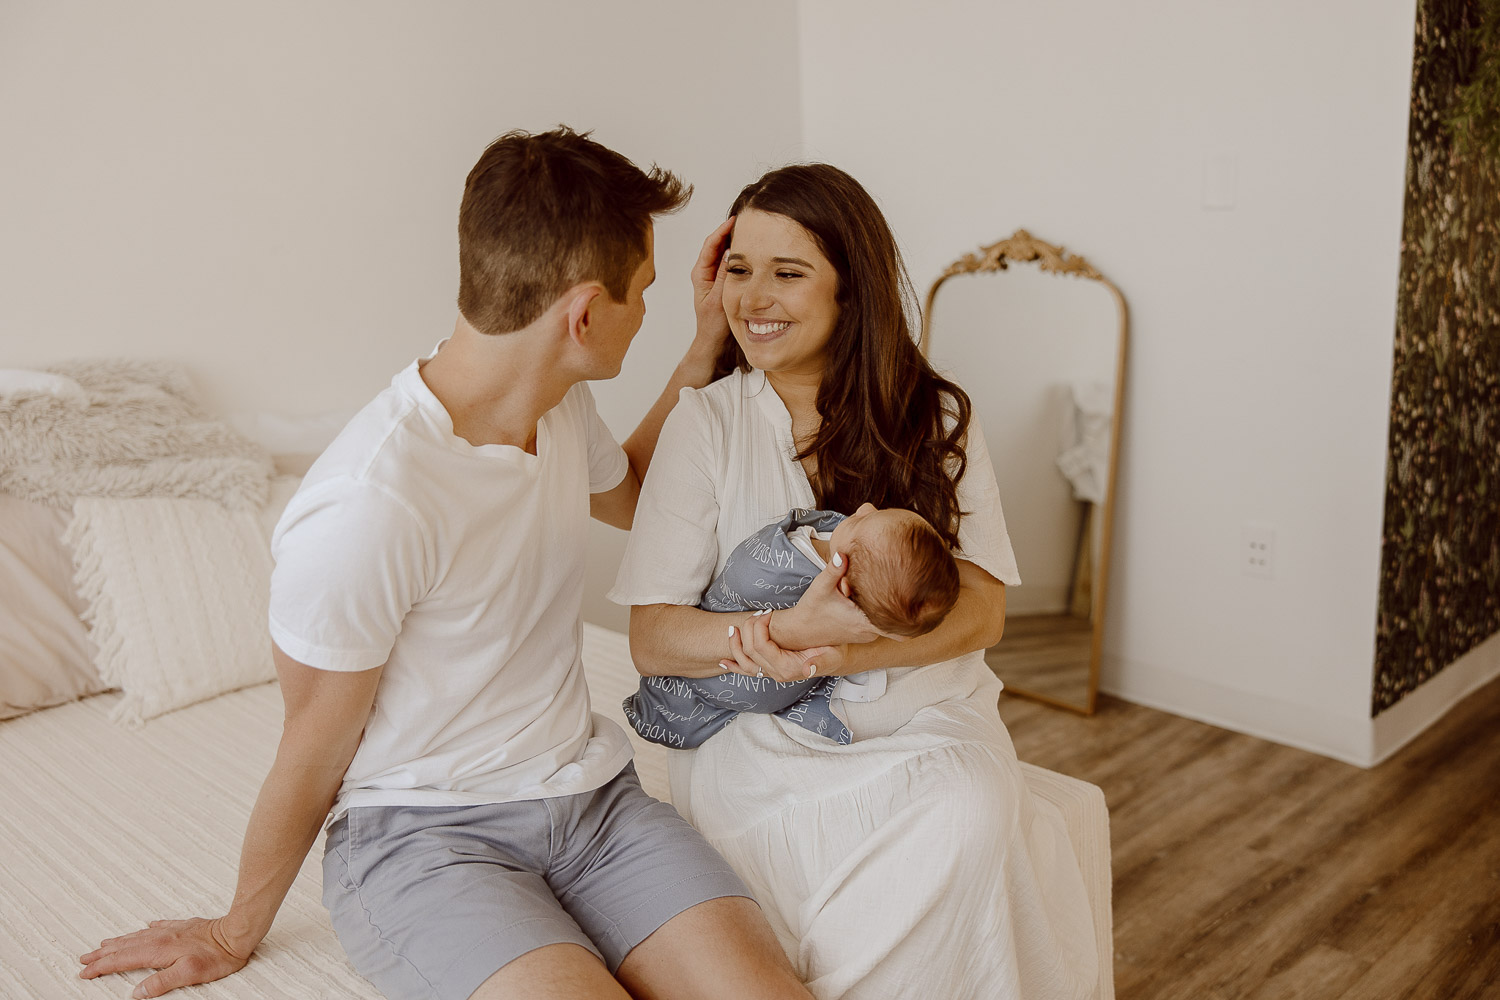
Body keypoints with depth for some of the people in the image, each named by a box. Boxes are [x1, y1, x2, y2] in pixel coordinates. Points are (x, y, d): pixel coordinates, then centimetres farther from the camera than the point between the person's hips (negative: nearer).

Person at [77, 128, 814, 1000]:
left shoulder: (562, 407, 1)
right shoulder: (366, 507, -24)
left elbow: (630, 494, 26)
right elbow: (313, 757, -9)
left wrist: (708, 345, 16)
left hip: (592, 795, 6)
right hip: (420, 832, -5)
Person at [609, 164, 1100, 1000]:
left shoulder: (937, 418, 5)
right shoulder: (707, 421, 2)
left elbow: (981, 610, -5)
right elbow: (652, 639, -6)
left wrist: (839, 653, -23)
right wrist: (787, 632, -25)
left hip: (927, 724, 2)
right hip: (761, 736, -1)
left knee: (974, 820, -29)